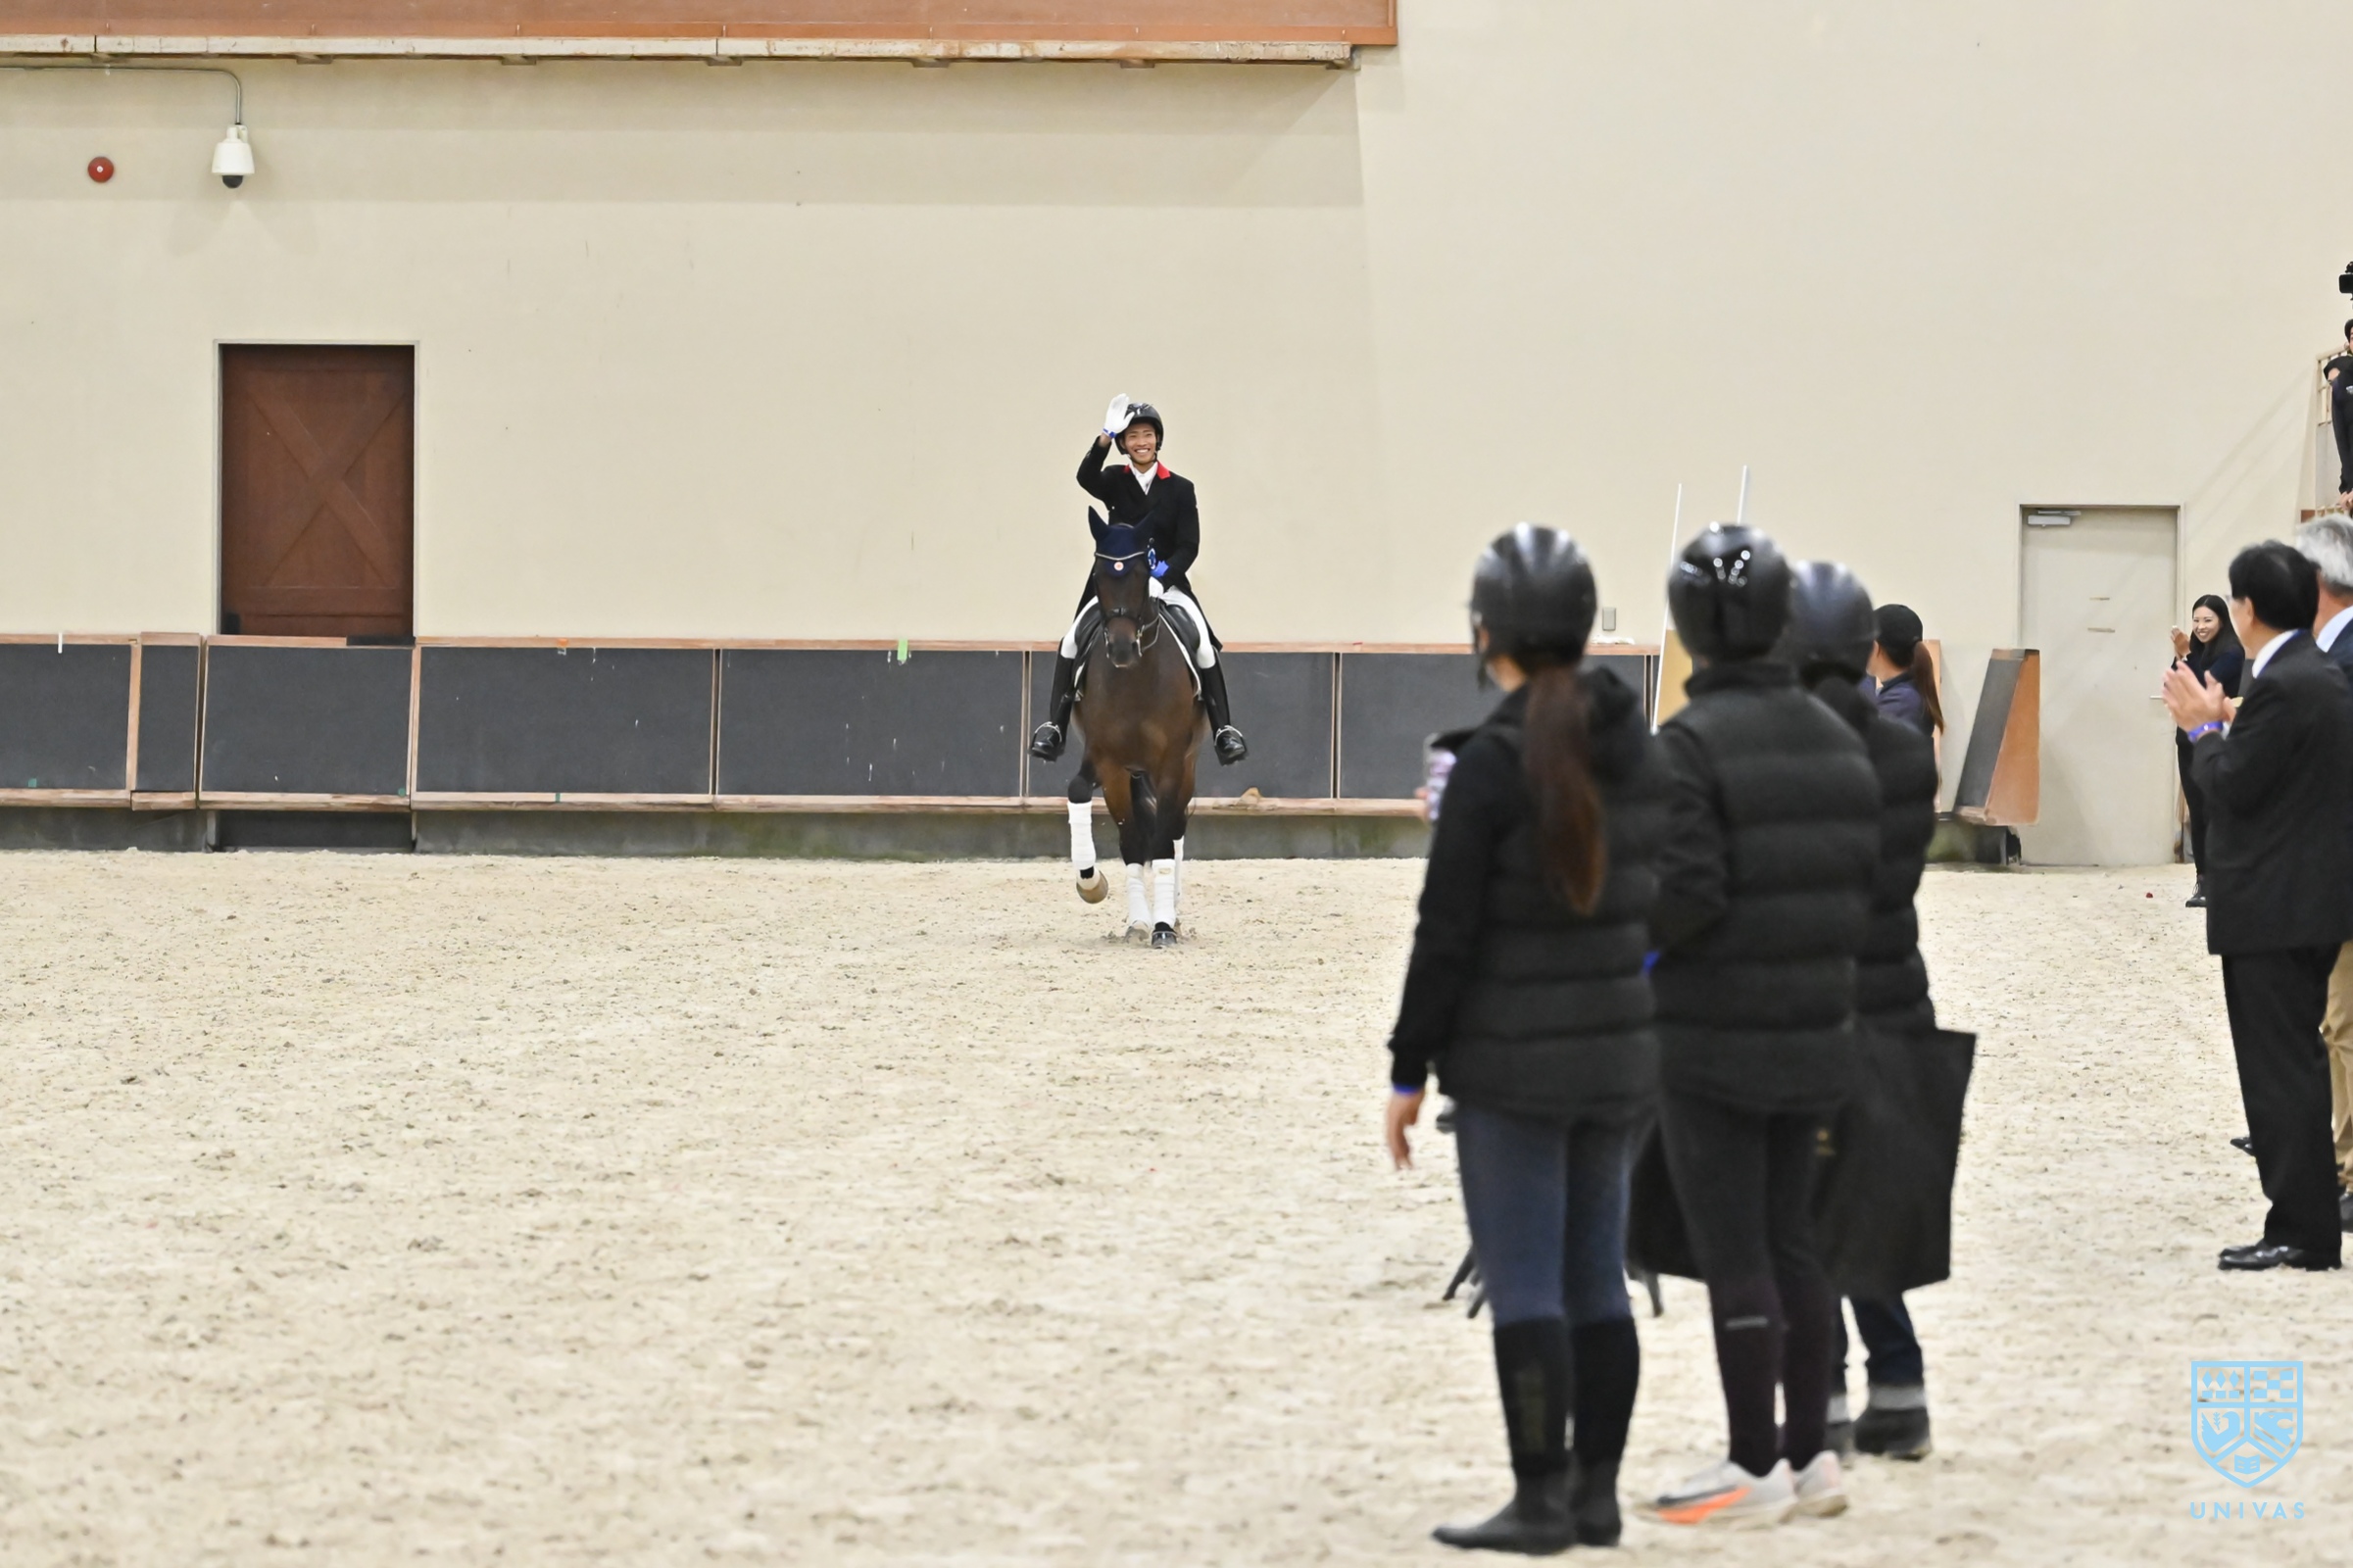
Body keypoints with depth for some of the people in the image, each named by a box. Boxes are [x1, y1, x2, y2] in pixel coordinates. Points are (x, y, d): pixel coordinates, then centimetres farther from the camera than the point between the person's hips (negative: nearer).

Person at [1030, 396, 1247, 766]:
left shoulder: (1180, 489, 1)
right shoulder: (1115, 481, 2)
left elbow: (1189, 546, -3)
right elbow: (1086, 478, -21)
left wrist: (1163, 579, -19)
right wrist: (1103, 441, -38)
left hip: (1167, 580, -1)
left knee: (1204, 644, -18)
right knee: (1073, 640, -15)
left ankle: (1223, 729, -12)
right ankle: (1054, 725, -9)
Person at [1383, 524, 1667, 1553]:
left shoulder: (1491, 763, -16)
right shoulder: (1636, 748, 4)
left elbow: (1447, 932, -14)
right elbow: (1651, 899, 9)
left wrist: (1409, 1072, -7)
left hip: (1512, 1064, -6)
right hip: (1618, 1053, 7)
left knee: (1521, 1284, -2)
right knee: (1595, 1278, 11)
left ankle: (1540, 1502, -1)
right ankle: (1596, 1492, 14)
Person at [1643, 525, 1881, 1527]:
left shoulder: (1690, 744, -15)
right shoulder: (1836, 739, 6)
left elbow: (1684, 892, -21)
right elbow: (1861, 889, 6)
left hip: (1714, 1043, -7)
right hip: (1813, 1034, 7)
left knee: (1733, 1256, -2)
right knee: (1789, 1242, 14)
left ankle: (1756, 1471, 1)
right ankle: (1808, 1456, 17)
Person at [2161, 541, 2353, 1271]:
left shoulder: (2283, 686, -19)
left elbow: (2231, 786, -20)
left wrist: (2205, 726, -5)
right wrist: (2215, 726, 8)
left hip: (2275, 907, -10)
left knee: (2282, 1068, -6)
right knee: (2289, 1067, 14)